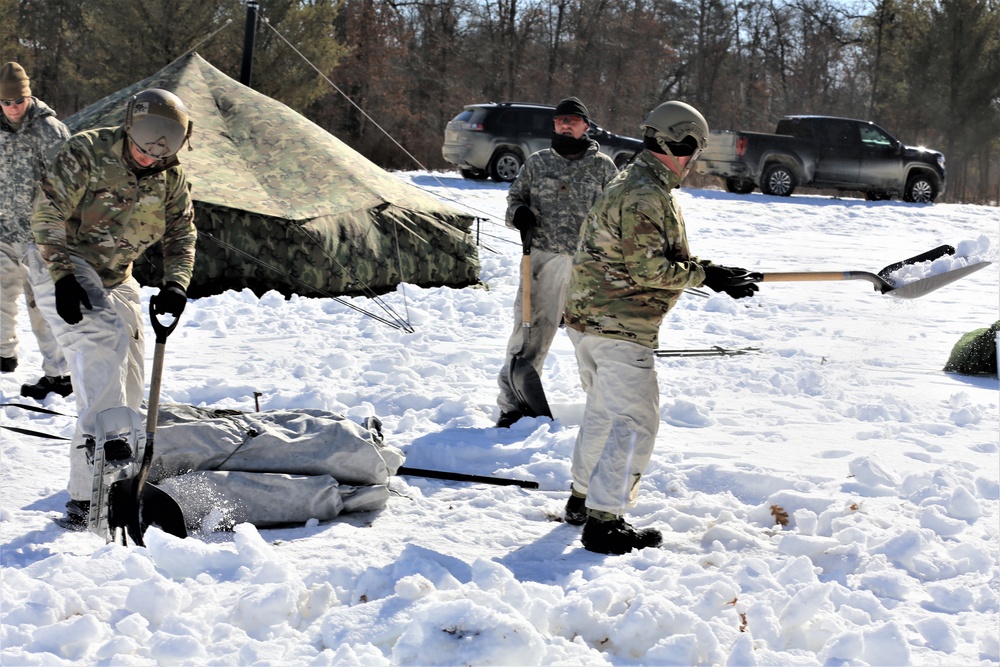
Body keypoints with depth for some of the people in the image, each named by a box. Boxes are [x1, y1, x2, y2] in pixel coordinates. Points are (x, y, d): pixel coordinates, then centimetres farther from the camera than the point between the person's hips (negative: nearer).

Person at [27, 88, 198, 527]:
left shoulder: (171, 175, -1)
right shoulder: (86, 154, -19)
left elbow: (181, 235, 5)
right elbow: (46, 215, -19)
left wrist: (175, 284, -13)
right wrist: (63, 277, -27)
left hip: (115, 279, 7)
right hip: (64, 268, -7)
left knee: (128, 389, 4)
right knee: (105, 339, -30)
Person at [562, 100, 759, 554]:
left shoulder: (630, 184, 15)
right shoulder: (646, 196, -19)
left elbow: (659, 255, 19)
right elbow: (648, 269, -23)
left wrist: (709, 272, 12)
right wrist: (705, 275, -14)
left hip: (586, 317, 11)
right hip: (620, 326, -11)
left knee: (603, 411, 23)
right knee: (634, 422, -7)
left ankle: (583, 499, 36)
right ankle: (604, 522, -7)